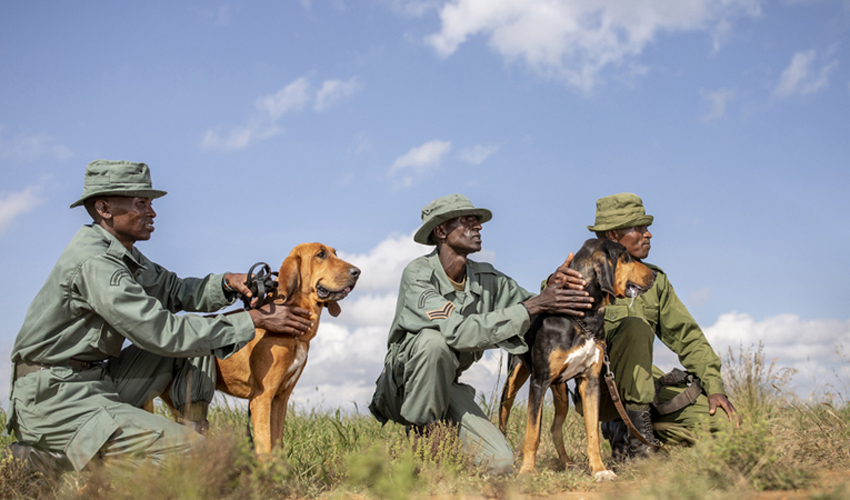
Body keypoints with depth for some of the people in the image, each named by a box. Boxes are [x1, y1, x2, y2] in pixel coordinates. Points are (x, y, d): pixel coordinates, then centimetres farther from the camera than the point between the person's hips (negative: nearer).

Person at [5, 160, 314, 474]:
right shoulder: (93, 263, -21)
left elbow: (173, 291, 18)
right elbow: (162, 333, -24)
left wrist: (226, 284, -5)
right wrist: (254, 321, -18)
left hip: (98, 380, 10)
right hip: (53, 399, -10)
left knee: (197, 343, 6)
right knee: (182, 449, -21)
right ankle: (50, 457, -9)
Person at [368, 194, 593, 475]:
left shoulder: (487, 278, 0)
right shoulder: (418, 274, -20)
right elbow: (459, 331, -33)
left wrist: (554, 285, -25)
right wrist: (531, 307, -34)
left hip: (447, 386, 5)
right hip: (404, 380, -5)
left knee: (500, 463, -14)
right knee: (433, 340, -36)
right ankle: (422, 435, -17)